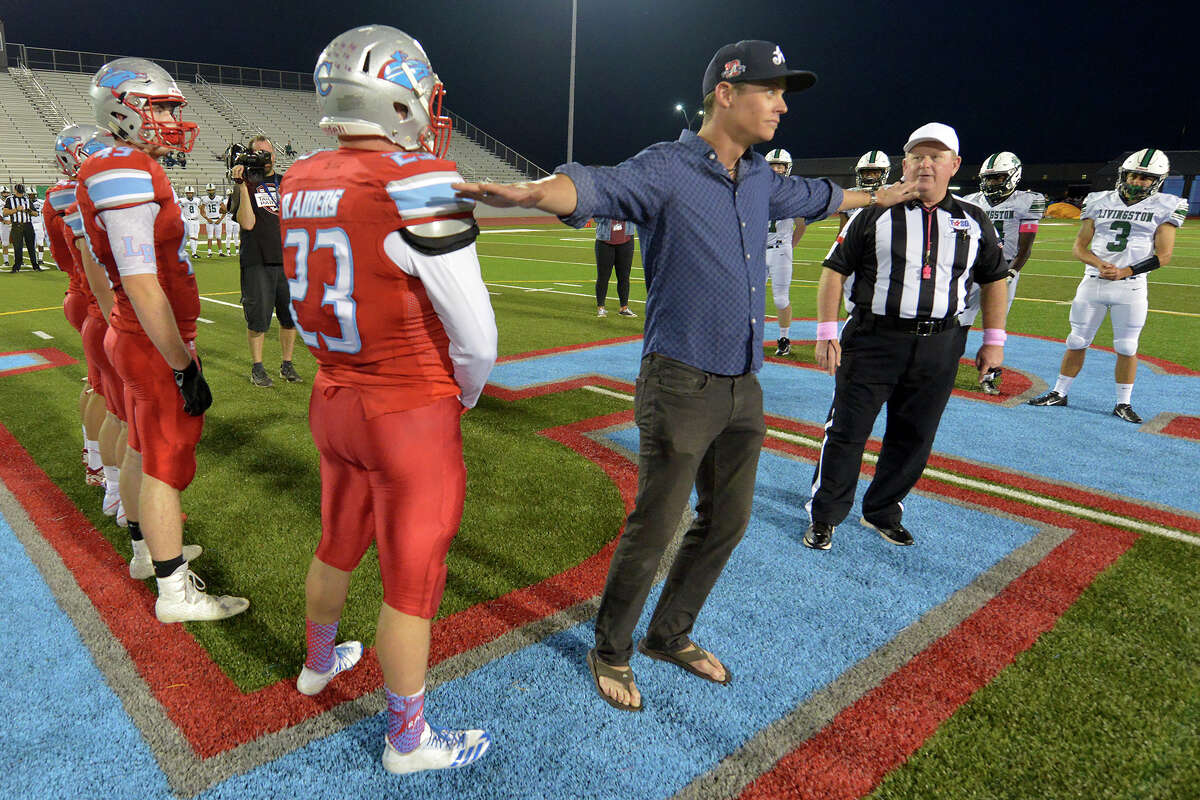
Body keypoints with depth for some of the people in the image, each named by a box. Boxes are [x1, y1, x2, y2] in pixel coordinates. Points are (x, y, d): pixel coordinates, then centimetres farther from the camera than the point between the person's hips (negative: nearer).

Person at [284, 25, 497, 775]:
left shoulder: (303, 183, 1)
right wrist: (466, 395, 1)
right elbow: (477, 336, -18)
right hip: (413, 418, -7)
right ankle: (409, 738, 31)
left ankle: (319, 662, 54)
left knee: (339, 546, 28)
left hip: (335, 401, 7)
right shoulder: (417, 186, -21)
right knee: (413, 583, 10)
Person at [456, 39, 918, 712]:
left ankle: (670, 635, 37)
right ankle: (612, 651, 27)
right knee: (654, 529, 2)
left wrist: (876, 196, 48)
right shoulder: (667, 168, -13)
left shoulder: (761, 180, 12)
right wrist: (527, 192, -53)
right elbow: (596, 187, -32)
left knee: (727, 522, 16)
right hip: (681, 384, -8)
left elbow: (813, 196, 32)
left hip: (743, 387, 8)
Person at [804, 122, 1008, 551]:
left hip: (939, 349, 3)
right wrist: (827, 333, -7)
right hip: (873, 339, -3)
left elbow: (994, 279, 17)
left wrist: (994, 340, 12)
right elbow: (835, 271, -1)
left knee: (914, 438, 10)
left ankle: (883, 511, 28)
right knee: (847, 431, -1)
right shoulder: (876, 214, 0)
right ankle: (824, 516, 13)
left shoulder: (974, 222, 9)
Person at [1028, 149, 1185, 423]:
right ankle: (1059, 393, 18)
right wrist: (1100, 265, -15)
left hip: (1131, 288, -1)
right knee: (1077, 341, 6)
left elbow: (1163, 255, -4)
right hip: (1092, 284, 1)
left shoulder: (1165, 207, 1)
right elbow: (1078, 247, 4)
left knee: (1127, 347, 4)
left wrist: (1125, 272, -16)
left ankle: (1123, 403, 16)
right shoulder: (1099, 202, 5)